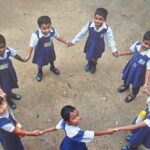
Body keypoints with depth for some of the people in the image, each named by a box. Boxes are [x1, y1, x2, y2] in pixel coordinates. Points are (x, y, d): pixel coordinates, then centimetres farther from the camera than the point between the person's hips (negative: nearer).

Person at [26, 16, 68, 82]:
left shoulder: (53, 30, -31)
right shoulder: (36, 35, -41)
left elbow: (58, 37, -9)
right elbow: (32, 46, -26)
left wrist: (66, 42, -11)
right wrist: (29, 55, -18)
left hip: (50, 49, 4)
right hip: (40, 52, -3)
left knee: (51, 59, 32)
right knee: (40, 63, 22)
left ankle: (53, 67, 67)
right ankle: (40, 72, 57)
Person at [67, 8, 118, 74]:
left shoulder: (106, 28, -30)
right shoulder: (89, 24, -29)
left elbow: (110, 38, -16)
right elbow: (82, 33, -17)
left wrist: (114, 50, -15)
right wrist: (73, 42, -15)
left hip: (99, 45, 0)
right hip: (90, 44, 0)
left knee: (95, 57, 26)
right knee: (88, 56, 24)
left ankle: (94, 65, 62)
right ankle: (89, 63, 62)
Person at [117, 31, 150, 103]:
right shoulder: (137, 43, -24)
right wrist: (121, 53, -12)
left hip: (139, 72, -4)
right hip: (131, 67, 4)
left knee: (136, 85, 25)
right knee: (127, 78, 33)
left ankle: (133, 94, 59)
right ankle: (126, 85, 70)